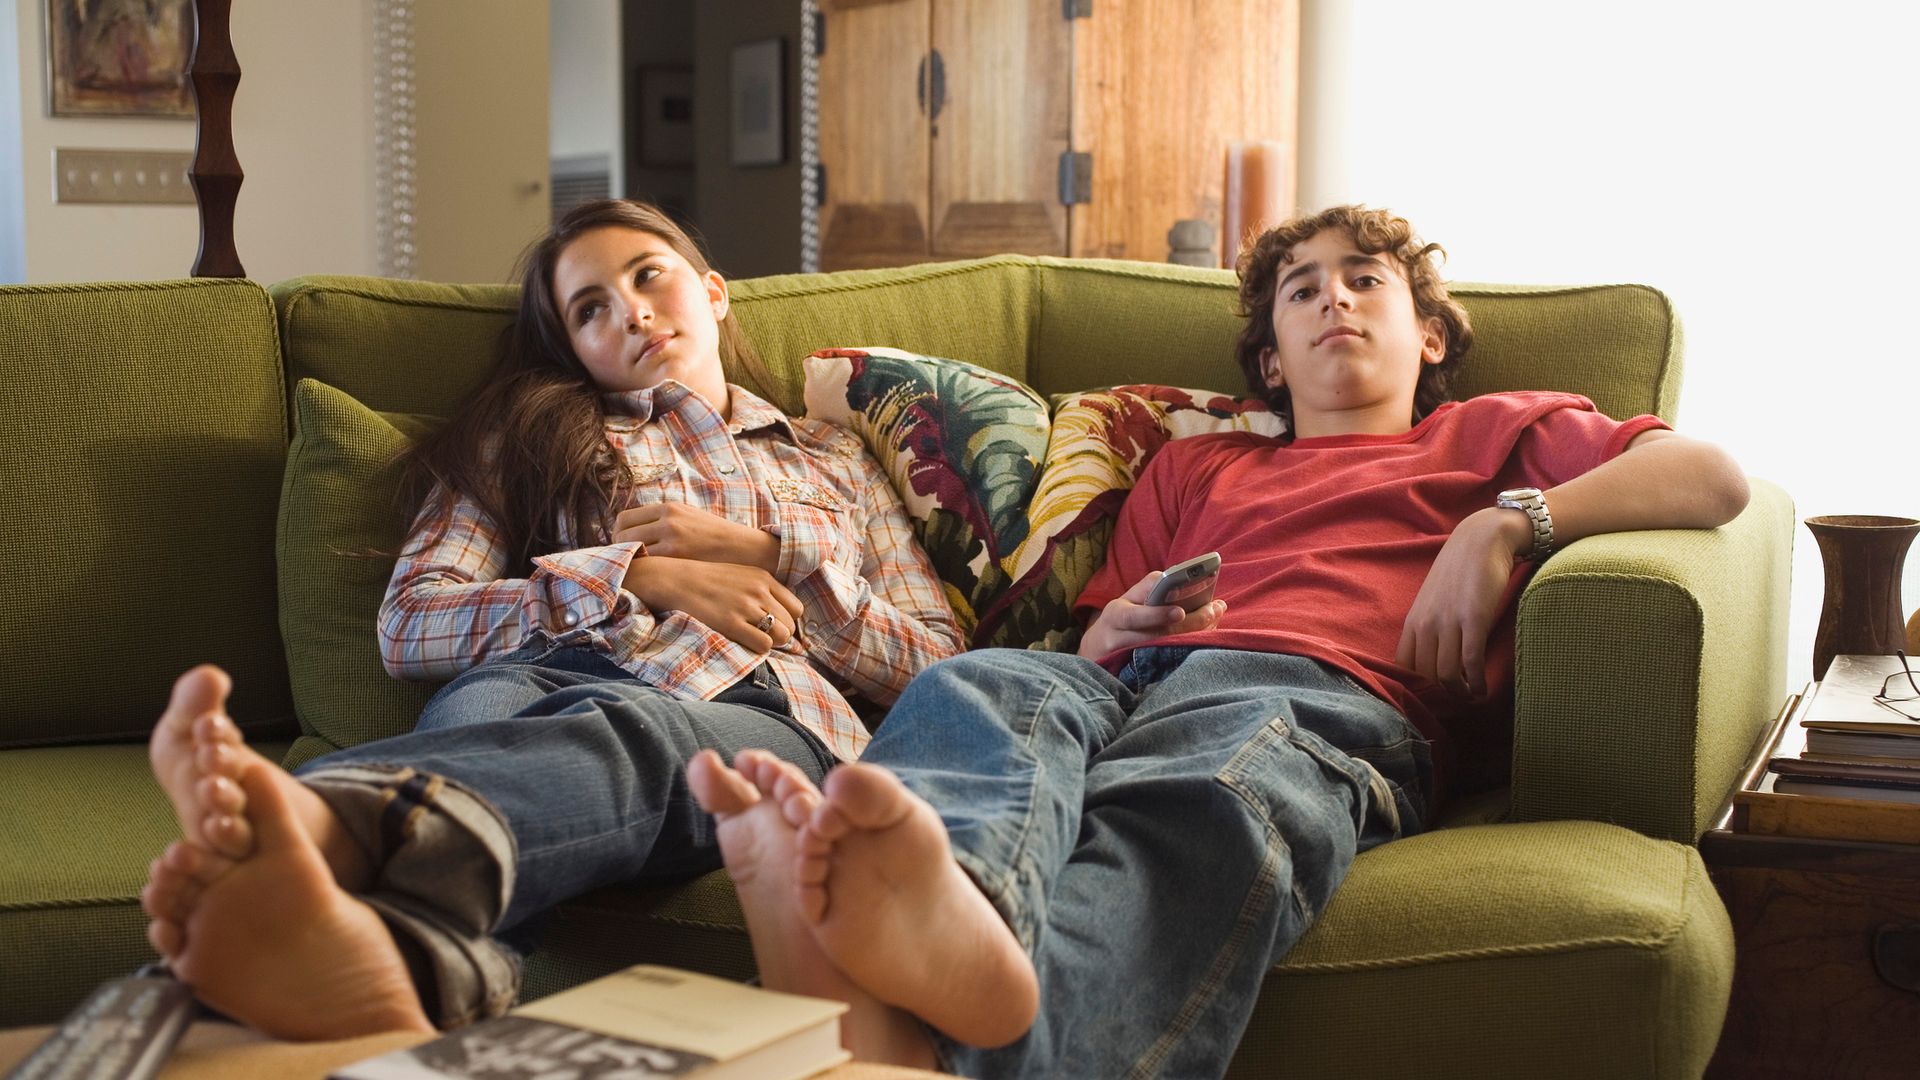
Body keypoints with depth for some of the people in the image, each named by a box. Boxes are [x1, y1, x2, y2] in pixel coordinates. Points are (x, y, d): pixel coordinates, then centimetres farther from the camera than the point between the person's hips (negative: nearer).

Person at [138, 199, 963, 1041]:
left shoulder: (835, 460, 34)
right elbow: (408, 625, 12)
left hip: (764, 714, 0)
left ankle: (333, 823, -72)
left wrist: (766, 554, 9)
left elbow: (937, 667, 23)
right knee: (480, 709, -40)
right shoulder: (535, 436, 29)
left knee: (619, 731, -40)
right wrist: (646, 576, 2)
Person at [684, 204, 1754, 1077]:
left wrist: (1508, 525, 4)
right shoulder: (1192, 468, 43)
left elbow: (1715, 478, 17)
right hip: (1127, 683, 4)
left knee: (1205, 809, -42)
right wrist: (1109, 630, 8)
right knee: (975, 684, -35)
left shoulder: (1489, 434, 34)